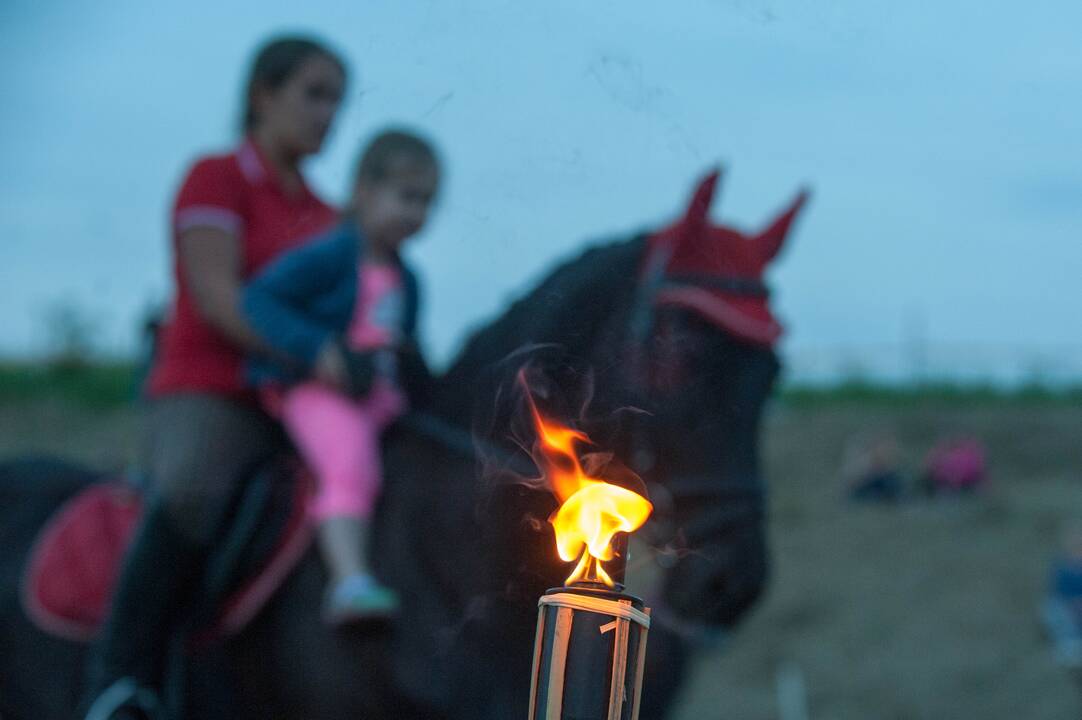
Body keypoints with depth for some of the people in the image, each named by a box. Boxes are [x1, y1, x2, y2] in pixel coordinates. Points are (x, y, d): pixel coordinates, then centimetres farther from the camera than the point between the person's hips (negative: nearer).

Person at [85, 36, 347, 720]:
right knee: (190, 494, -39)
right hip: (206, 400, -8)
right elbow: (218, 298, -16)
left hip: (290, 410, 8)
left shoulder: (322, 215, 18)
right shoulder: (216, 178, -3)